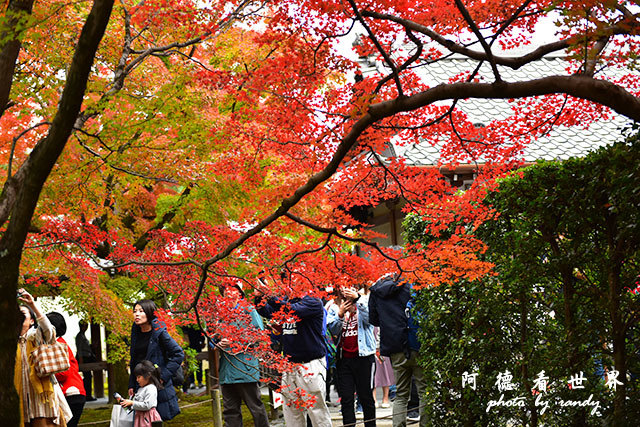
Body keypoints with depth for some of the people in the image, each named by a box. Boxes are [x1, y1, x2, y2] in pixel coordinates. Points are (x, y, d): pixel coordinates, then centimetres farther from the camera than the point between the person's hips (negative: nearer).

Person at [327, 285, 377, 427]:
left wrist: (357, 298, -25)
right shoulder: (334, 307, 11)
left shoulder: (365, 301, 4)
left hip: (363, 356, -2)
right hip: (343, 358, 3)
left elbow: (370, 318, -15)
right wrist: (340, 314, -16)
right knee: (346, 398, 1)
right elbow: (333, 330, 1)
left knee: (366, 396, 1)